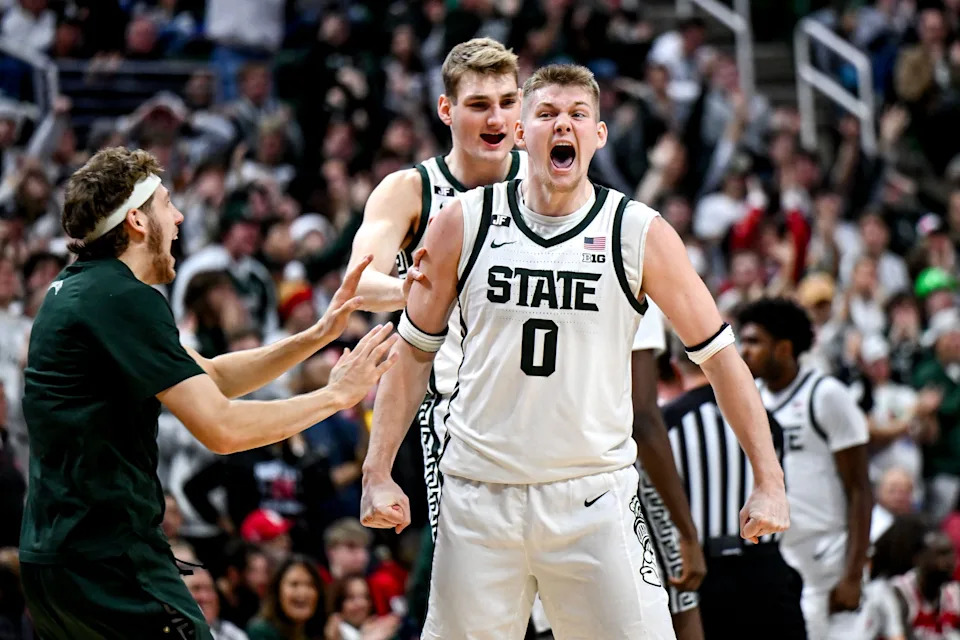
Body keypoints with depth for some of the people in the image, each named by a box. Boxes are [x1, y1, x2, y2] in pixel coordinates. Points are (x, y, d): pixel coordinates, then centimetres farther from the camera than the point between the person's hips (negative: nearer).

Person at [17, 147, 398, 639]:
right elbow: (221, 427, -18)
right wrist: (336, 395, -6)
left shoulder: (77, 288, 15)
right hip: (109, 558, -10)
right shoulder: (124, 299, -14)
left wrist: (316, 336, 10)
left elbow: (211, 377, 19)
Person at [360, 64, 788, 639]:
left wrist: (769, 480, -3)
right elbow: (415, 351, 10)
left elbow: (718, 354, 2)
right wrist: (378, 472, 3)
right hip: (478, 495, 1)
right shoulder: (463, 224, 1)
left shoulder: (640, 234, -3)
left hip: (594, 496, -1)